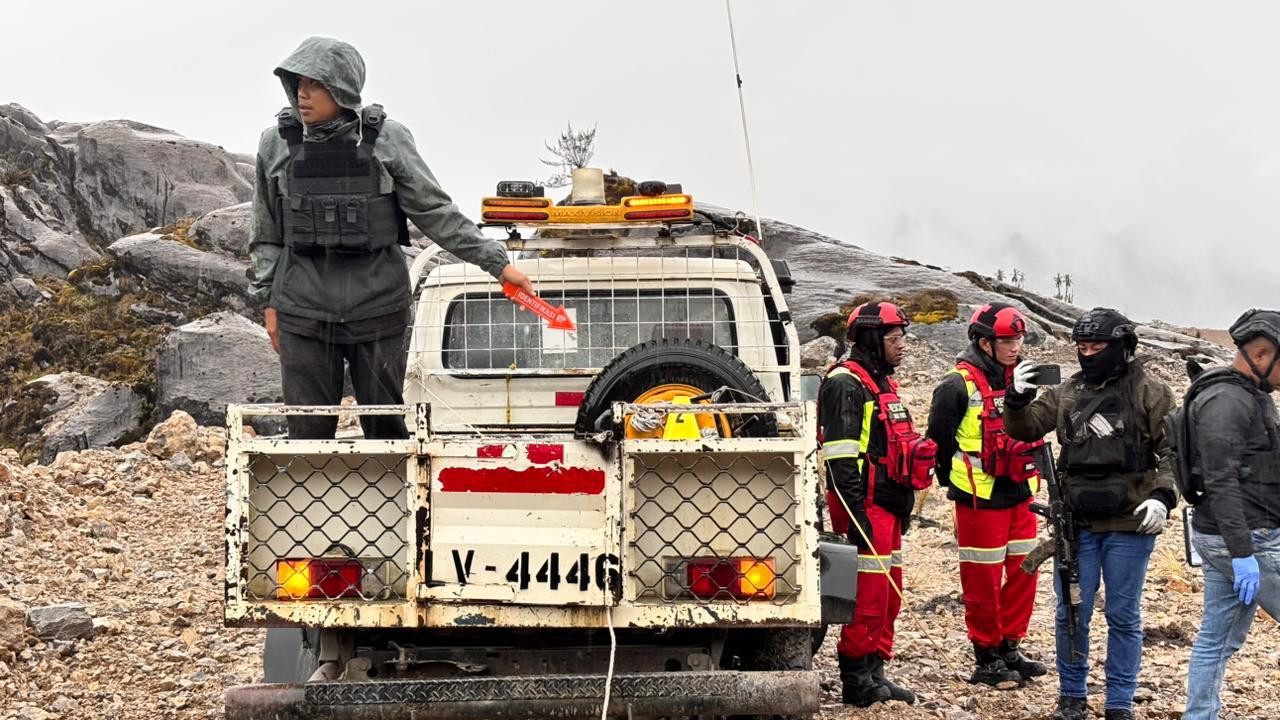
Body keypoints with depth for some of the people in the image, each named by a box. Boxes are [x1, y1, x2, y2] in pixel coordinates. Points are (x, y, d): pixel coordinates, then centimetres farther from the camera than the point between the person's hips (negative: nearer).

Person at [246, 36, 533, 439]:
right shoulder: (277, 144, 2)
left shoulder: (386, 139, -3)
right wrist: (268, 301, 9)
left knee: (386, 427, 7)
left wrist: (498, 264, -2)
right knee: (308, 431, 2)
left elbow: (435, 212, 1)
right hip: (304, 315, 1)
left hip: (378, 311, -1)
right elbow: (266, 235, 11)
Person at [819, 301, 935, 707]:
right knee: (868, 595, -8)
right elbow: (842, 457, -19)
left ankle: (874, 674, 20)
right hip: (864, 506, -10)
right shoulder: (846, 384, -13)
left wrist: (904, 507, 25)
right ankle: (856, 681, -2)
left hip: (888, 505, 10)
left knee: (889, 594, 12)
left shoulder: (882, 383, 19)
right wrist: (857, 514, -23)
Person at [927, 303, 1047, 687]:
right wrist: (958, 483, 0)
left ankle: (1010, 648, 23)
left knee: (1023, 572, 10)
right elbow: (939, 439, -6)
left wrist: (1034, 478, 14)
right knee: (983, 581, 0)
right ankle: (987, 658, 10)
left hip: (1020, 496, 7)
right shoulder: (958, 386, -12)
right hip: (980, 500, -7)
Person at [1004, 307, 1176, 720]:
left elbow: (1173, 451, -3)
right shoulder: (1068, 392, 10)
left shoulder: (1149, 392, -2)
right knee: (1072, 614, 7)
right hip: (1077, 525, 3)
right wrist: (1018, 401, -6)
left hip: (1130, 524, -3)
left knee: (1123, 617, 5)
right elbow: (1026, 429, 15)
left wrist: (1163, 496, -16)